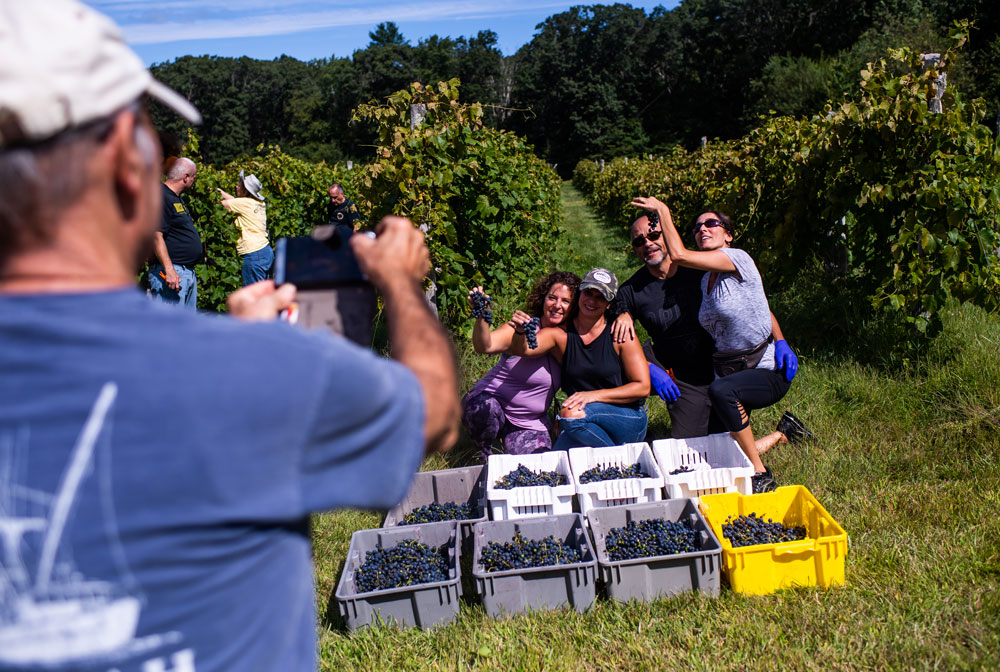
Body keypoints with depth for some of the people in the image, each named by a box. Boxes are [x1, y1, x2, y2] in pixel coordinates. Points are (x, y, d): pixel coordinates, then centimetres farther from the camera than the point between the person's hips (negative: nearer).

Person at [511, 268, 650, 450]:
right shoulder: (561, 334, -1)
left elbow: (643, 387, -7)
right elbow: (522, 349, -17)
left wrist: (595, 395, -18)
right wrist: (520, 332, -41)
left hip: (628, 417, -2)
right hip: (582, 428, 3)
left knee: (572, 414, -30)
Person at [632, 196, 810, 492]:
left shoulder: (738, 258, -14)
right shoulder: (706, 280, 8)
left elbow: (678, 254, -23)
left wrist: (663, 211, -9)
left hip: (768, 372, -8)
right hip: (728, 370, 8)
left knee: (721, 391, -39)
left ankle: (761, 476, -22)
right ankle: (779, 435, 34)